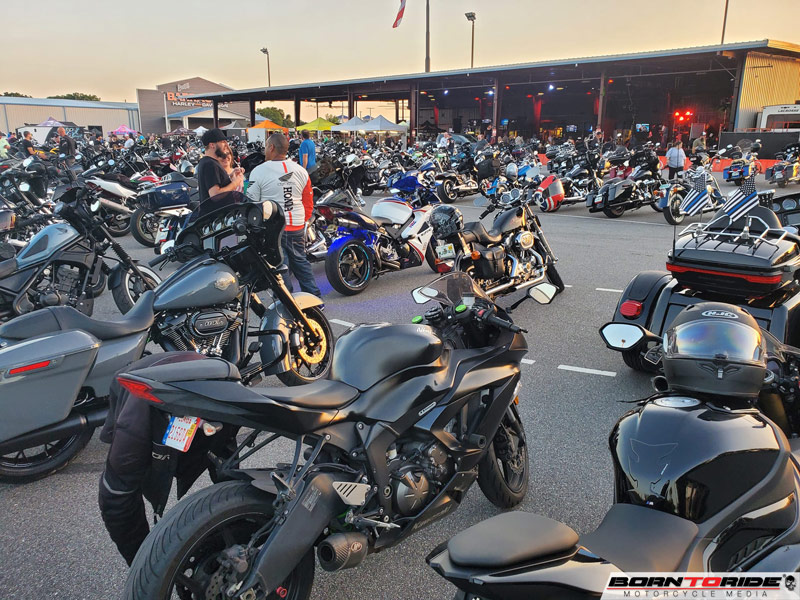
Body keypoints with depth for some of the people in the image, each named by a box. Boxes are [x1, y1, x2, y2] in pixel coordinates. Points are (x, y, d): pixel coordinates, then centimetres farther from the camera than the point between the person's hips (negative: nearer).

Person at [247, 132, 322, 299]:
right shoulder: (301, 171, 6)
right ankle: (315, 298, 22)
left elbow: (251, 203, -8)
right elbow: (308, 203, 10)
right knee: (300, 262, 17)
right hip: (297, 227, 5)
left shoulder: (259, 171, -8)